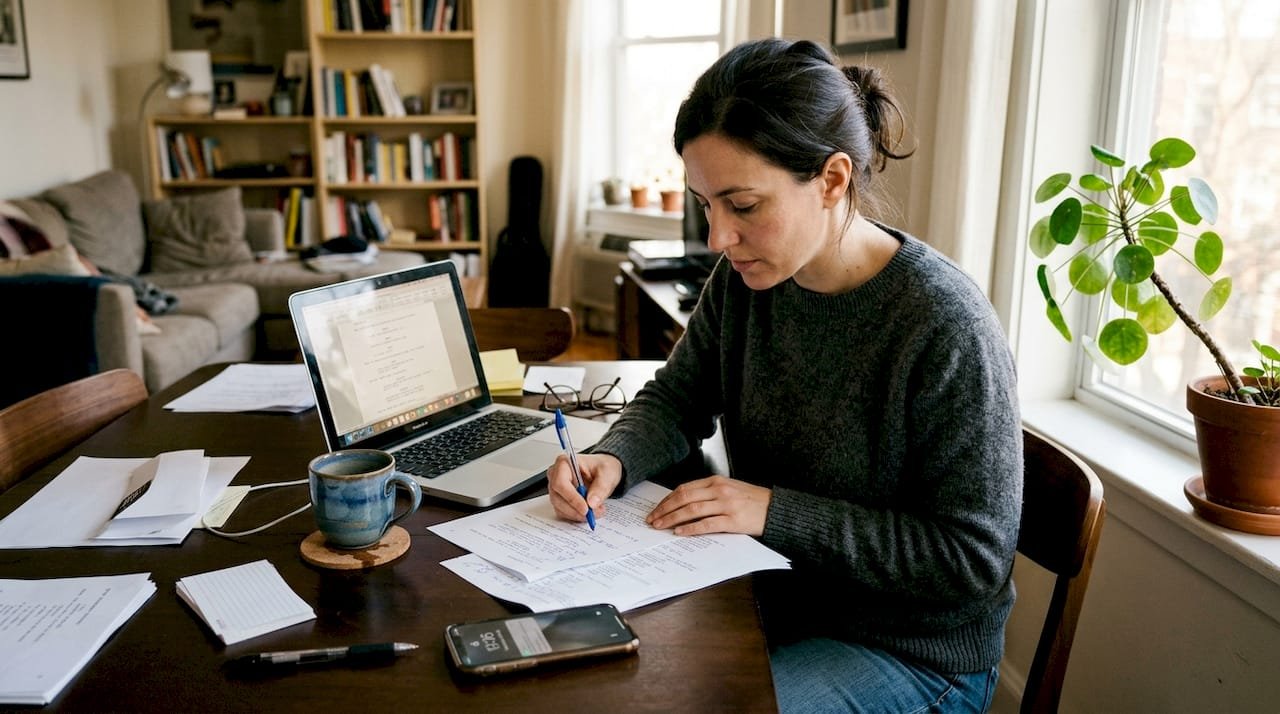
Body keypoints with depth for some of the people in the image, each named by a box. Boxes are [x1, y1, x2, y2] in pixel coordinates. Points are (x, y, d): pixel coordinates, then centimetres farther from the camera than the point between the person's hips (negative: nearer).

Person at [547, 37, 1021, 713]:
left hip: (909, 653, -5)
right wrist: (612, 459, -15)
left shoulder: (946, 326, -26)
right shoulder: (744, 280, -7)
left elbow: (975, 559, -22)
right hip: (773, 604, 6)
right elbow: (676, 397, 7)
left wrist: (777, 511, -25)